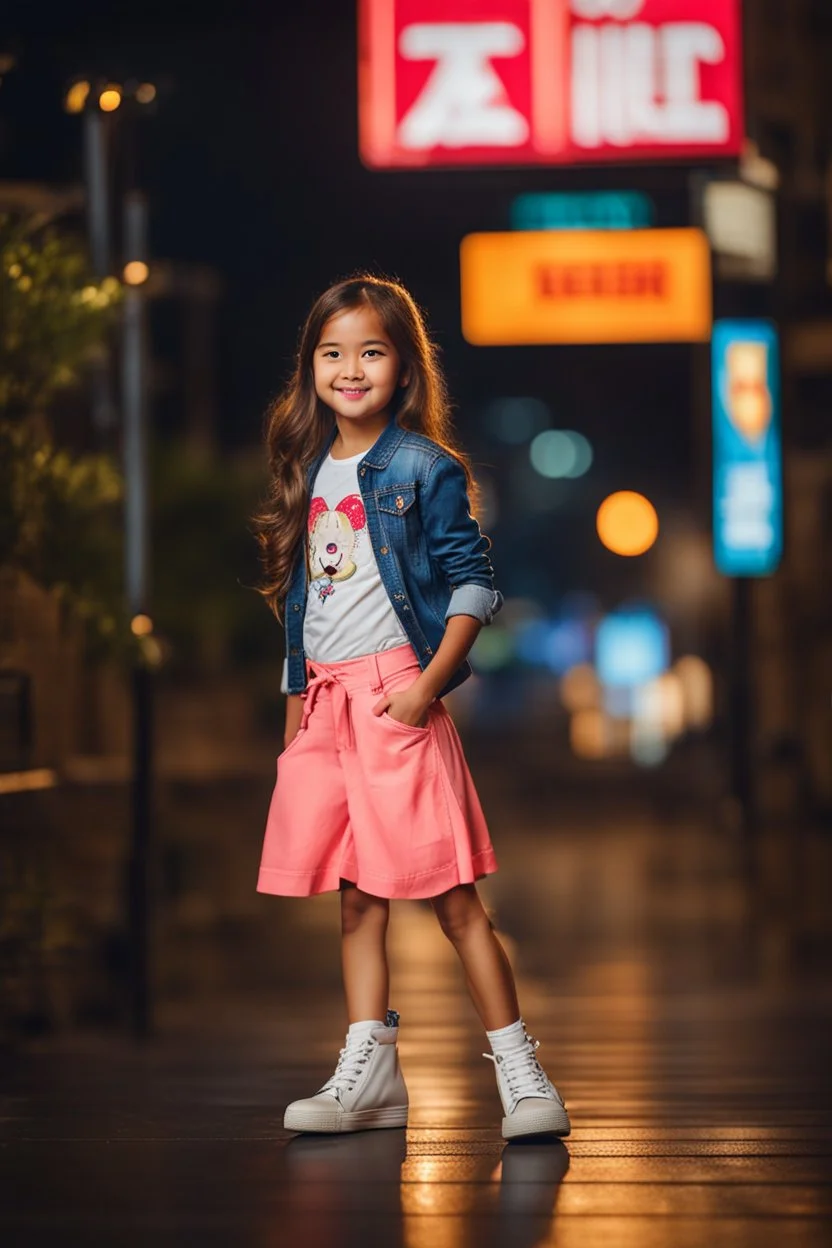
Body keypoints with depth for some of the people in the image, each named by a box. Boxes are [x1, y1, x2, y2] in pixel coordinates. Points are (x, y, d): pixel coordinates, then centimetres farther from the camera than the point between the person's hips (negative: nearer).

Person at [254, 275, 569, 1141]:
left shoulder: (425, 469, -5)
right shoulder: (311, 472, 14)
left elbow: (473, 583, -7)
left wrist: (431, 681, -16)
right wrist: (297, 697, 17)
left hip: (397, 695, -6)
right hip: (327, 703, 6)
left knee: (449, 893, -6)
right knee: (356, 897, 10)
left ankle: (520, 1071, 0)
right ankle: (367, 1077, 15)